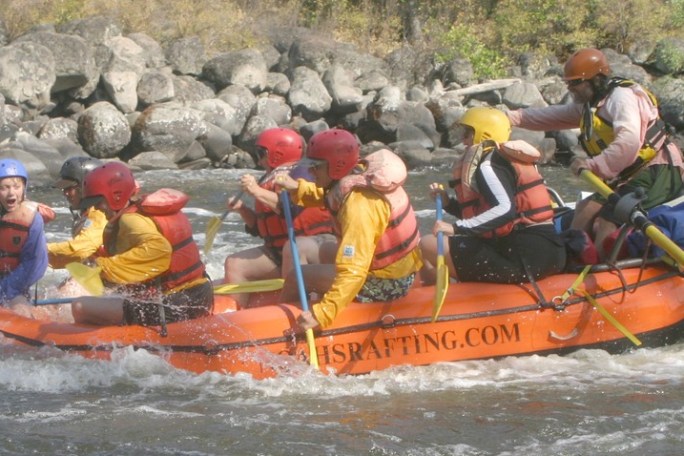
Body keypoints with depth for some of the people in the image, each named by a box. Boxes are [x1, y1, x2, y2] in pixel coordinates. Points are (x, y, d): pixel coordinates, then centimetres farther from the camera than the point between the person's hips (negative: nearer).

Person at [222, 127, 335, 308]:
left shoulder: (300, 174, -10)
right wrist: (242, 209, 3)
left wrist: (257, 192, -26)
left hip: (316, 245, -9)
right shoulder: (267, 181, 14)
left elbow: (292, 207, -30)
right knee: (234, 264, -2)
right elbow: (258, 228, 20)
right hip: (277, 251, 9)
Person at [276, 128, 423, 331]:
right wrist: (297, 188, 4)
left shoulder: (359, 206, -30)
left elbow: (353, 273, -35)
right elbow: (330, 197, 18)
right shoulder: (362, 171, -5)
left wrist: (321, 315, -39)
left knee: (296, 279, -2)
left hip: (385, 284, -10)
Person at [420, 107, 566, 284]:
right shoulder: (510, 159, 21)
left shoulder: (487, 166, -8)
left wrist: (458, 228, -24)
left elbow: (505, 210, -24)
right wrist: (447, 203, 18)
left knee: (429, 245, -9)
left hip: (522, 259, -10)